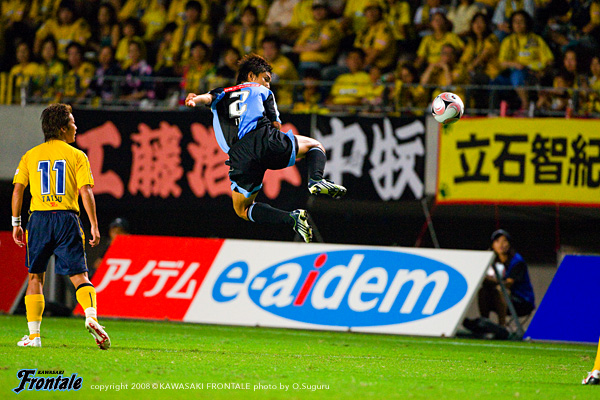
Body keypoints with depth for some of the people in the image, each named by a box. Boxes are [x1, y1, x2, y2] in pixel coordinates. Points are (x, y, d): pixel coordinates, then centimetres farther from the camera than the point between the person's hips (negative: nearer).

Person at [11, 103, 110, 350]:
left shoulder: (31, 156, 10)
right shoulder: (77, 156, 3)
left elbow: (18, 190, 4)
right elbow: (86, 191, -5)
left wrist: (16, 223, 10)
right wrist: (94, 226, -4)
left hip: (39, 219, 2)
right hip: (67, 219, -2)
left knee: (35, 277, 10)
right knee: (78, 275, -1)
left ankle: (33, 335, 5)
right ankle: (91, 316, -27)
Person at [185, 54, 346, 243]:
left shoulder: (221, 95, 32)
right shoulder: (262, 91, 26)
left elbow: (208, 97, 8)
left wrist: (195, 99, -12)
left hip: (239, 155, 2)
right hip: (264, 139, -2)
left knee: (242, 209, 20)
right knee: (315, 146, 23)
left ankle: (291, 219, -4)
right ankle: (316, 181, -8)